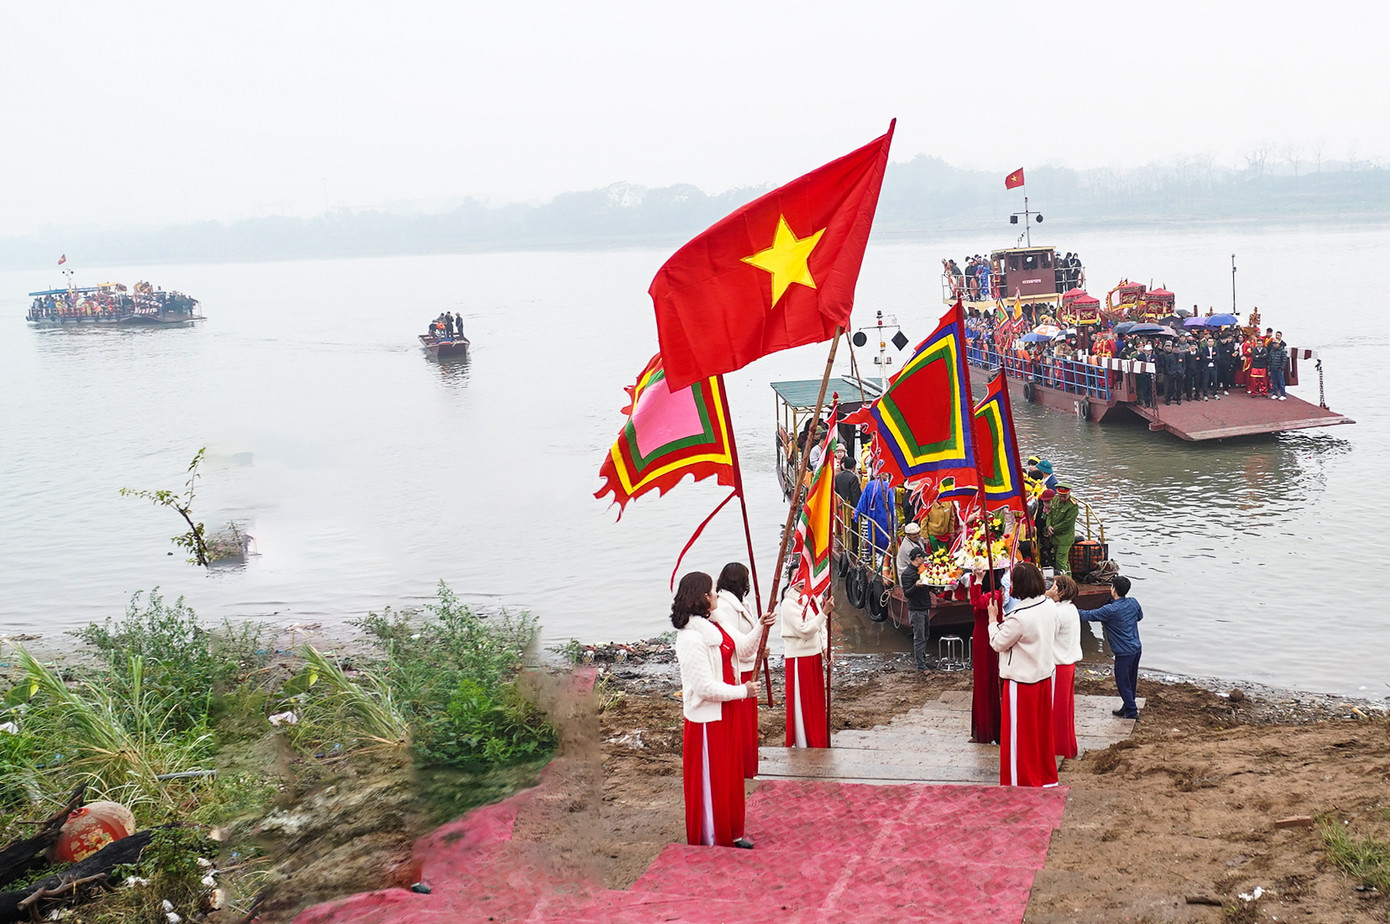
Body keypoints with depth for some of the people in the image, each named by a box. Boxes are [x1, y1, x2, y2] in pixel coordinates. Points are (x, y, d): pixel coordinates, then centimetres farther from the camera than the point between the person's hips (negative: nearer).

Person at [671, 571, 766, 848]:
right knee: (710, 781, 3)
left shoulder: (710, 628, 7)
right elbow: (706, 687, -26)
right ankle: (712, 842, 16)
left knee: (729, 776, 19)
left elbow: (740, 651, 21)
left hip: (723, 714, 10)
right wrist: (742, 691, -15)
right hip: (707, 720, -10)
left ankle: (730, 834, 32)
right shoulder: (691, 638, -25)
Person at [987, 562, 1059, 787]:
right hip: (1045, 675, 8)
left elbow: (998, 643, -15)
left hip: (1021, 681, -8)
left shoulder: (1018, 617, -28)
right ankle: (1047, 776, 33)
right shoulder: (1050, 606, -3)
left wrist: (993, 619, 1)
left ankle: (1021, 782, 14)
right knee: (1043, 730, 21)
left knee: (1019, 734, 6)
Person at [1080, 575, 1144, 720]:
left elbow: (1088, 615, -13)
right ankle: (1127, 707, 30)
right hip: (1137, 648, 7)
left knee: (1122, 682, 6)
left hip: (1124, 652, -7)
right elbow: (1140, 616, 20)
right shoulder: (1133, 602, -1)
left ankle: (1132, 711, 12)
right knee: (1131, 680, 18)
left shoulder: (1110, 610, -21)